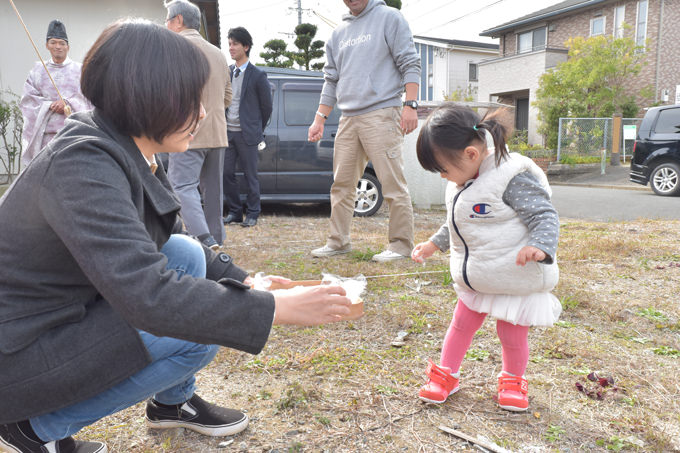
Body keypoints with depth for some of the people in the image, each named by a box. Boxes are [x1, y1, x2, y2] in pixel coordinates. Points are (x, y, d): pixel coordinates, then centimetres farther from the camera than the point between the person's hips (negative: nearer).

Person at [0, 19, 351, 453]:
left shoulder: (129, 155, 0)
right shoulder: (83, 164, -28)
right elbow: (149, 296, -37)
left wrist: (247, 280, -1)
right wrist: (279, 307, -31)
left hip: (66, 316, 8)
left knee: (188, 255, -2)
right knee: (196, 323, -17)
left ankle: (173, 401, 13)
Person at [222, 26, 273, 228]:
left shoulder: (258, 75, -4)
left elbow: (266, 106, 1)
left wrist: (256, 130, 6)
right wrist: (222, 126, 13)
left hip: (247, 134, -5)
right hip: (227, 132, 5)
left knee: (250, 176, 1)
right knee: (227, 173, 6)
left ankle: (252, 214, 14)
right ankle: (234, 212, 19)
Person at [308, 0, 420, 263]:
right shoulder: (339, 33, 21)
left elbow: (410, 63, -3)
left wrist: (410, 104, -14)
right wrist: (319, 119, 16)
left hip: (381, 115, -6)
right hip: (348, 119, 7)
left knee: (392, 183, -8)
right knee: (341, 185, 7)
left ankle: (401, 245, 0)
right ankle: (338, 242, 17)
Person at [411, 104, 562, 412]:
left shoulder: (513, 177, -24)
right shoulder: (460, 182, 3)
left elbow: (544, 215, -23)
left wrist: (540, 247, -40)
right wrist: (435, 244, 20)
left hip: (516, 279, -7)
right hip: (473, 279, 7)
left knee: (512, 334, 10)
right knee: (462, 324, 16)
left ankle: (513, 380, 37)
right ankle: (446, 374, 33)